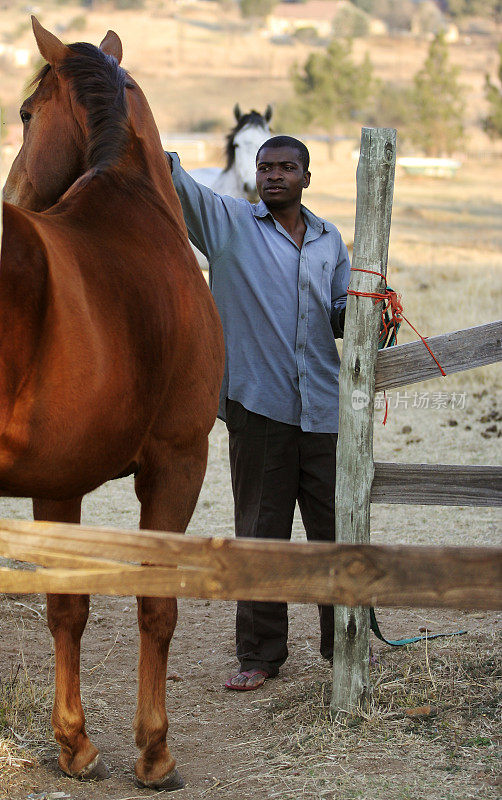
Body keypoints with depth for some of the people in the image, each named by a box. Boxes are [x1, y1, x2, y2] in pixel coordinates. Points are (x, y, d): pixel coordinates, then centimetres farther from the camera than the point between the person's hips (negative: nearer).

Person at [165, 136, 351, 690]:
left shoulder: (329, 241, 16)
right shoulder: (229, 222, 5)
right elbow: (178, 184, -9)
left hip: (324, 409, 3)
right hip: (257, 404, -3)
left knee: (336, 530, 6)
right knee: (260, 534, 3)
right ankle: (260, 653, 12)